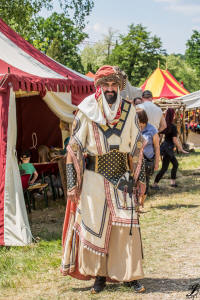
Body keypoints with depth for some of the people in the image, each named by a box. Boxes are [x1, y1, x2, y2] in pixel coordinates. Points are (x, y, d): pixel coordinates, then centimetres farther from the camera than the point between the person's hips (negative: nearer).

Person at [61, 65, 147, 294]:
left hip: (123, 178, 2)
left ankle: (131, 275, 10)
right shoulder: (86, 113, -4)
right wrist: (72, 183, -7)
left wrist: (140, 180, 5)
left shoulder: (129, 111, 4)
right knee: (95, 225, 2)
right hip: (94, 179, -1)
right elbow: (73, 149, -3)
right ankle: (99, 275, 16)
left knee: (127, 225, -2)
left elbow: (138, 148, 9)